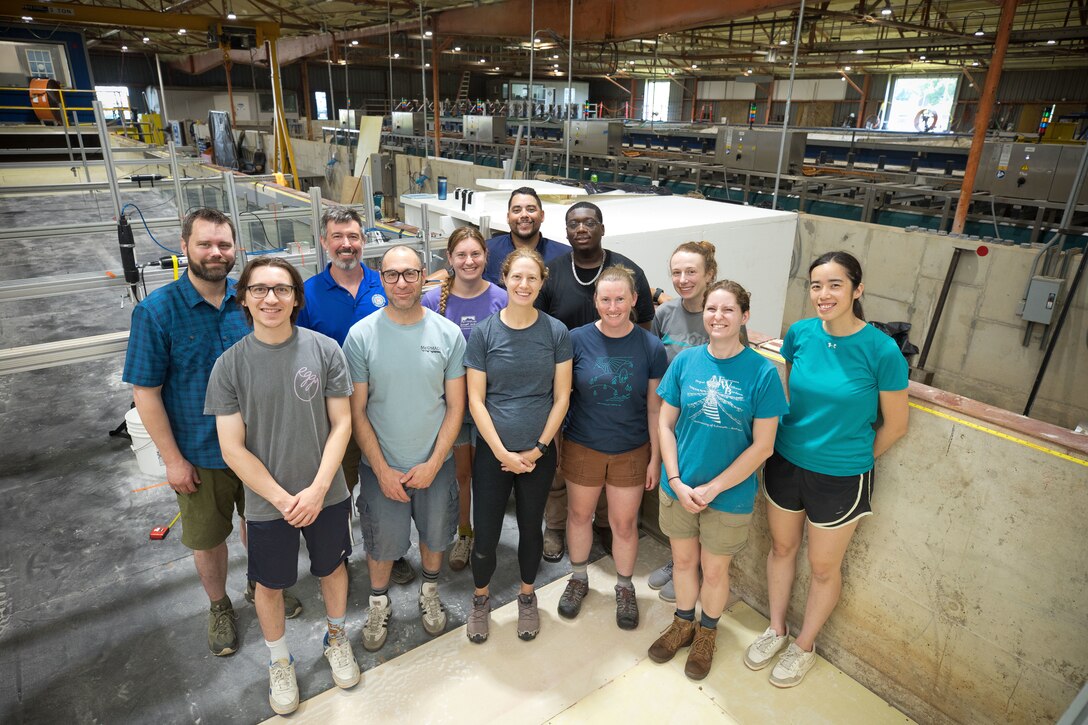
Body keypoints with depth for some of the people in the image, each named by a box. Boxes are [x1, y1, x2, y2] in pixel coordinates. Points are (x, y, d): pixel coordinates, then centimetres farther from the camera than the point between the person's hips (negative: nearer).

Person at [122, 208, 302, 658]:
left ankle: (260, 585, 47)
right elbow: (145, 392, -11)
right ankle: (219, 607, 42)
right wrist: (173, 459, -11)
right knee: (208, 537, 16)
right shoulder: (156, 311, -15)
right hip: (201, 453, -2)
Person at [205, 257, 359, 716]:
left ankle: (336, 638, 48)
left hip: (326, 494, 1)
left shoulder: (324, 350, -11)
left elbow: (341, 422, -8)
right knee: (270, 585, 18)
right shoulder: (230, 364, -11)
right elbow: (232, 448, -10)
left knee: (332, 568, 20)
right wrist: (282, 498, -14)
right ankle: (279, 661, 45)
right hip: (266, 502, 0)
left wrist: (318, 489, -15)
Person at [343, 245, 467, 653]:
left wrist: (433, 464, -11)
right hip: (381, 466, -1)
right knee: (381, 543, 16)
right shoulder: (361, 336, -11)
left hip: (434, 463, 1)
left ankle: (430, 592, 48)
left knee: (435, 535, 20)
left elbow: (456, 406, -5)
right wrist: (383, 470, -11)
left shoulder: (448, 334, -9)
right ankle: (379, 603, 43)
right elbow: (357, 411, -8)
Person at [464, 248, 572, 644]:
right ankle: (481, 599, 34)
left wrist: (537, 449, -7)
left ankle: (527, 597, 42)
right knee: (485, 536, 5)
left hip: (539, 454, 1)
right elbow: (475, 400, -6)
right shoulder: (483, 332, -6)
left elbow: (561, 396, -2)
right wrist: (503, 453, -12)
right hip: (493, 453, -1)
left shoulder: (556, 332, -4)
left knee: (531, 528, 17)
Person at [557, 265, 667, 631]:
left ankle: (624, 587, 38)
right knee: (579, 515, 17)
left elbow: (654, 409, -2)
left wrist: (655, 458, 0)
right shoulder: (577, 340, -11)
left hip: (631, 452, 0)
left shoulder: (651, 348, -9)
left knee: (625, 524, 13)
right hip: (582, 447, 0)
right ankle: (578, 579, 42)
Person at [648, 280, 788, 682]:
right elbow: (666, 424, -2)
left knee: (714, 570, 17)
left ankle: (707, 633, 45)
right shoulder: (686, 360, -7)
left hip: (730, 494, -2)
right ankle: (683, 623, 47)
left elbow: (762, 446, -13)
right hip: (678, 487, 2)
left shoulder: (762, 371, -15)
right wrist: (676, 481, -11)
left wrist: (711, 488, -15)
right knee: (683, 560, 21)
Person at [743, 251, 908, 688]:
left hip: (840, 478, -4)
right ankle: (776, 629, 44)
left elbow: (895, 425, -8)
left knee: (823, 567, 16)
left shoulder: (881, 350, -20)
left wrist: (852, 459, 2)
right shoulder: (800, 334, -8)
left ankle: (804, 645, 40)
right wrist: (797, 442, 7)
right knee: (782, 548, 20)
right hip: (786, 462, 4)